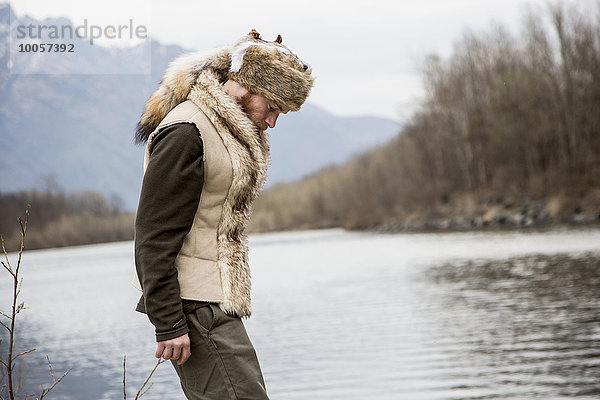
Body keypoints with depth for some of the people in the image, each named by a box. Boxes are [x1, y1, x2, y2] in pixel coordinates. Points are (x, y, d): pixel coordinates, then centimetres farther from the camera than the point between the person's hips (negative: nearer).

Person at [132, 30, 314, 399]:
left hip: (219, 296, 10)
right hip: (196, 303, -10)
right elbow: (155, 235, -18)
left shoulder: (232, 130, 16)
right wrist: (169, 324, -20)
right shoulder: (185, 133, -15)